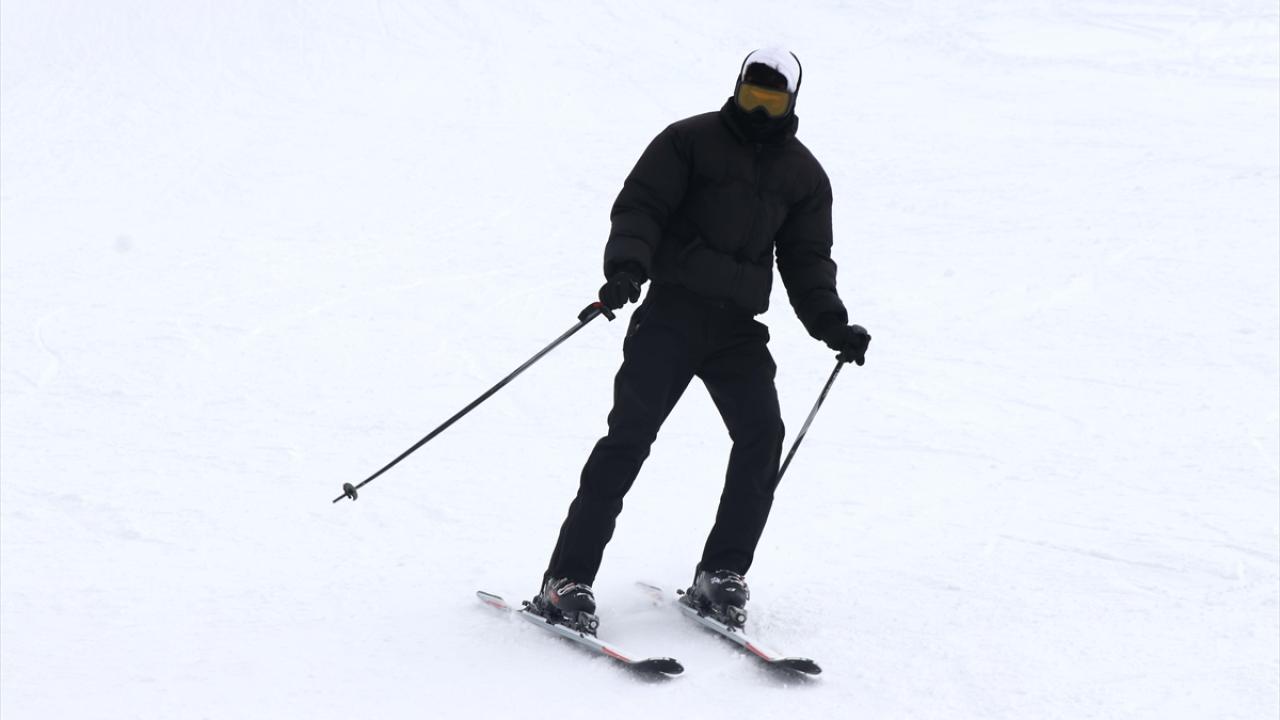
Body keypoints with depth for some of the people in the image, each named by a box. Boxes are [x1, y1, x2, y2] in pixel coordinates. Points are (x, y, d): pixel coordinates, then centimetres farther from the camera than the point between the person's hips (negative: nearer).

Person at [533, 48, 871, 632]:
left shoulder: (804, 175, 13)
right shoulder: (690, 141, 1)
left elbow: (806, 260, 14)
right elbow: (638, 206, -5)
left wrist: (832, 324, -1)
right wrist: (627, 267, -24)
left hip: (739, 327, 4)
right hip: (672, 312, -4)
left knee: (762, 436, -14)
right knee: (629, 436, -13)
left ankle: (720, 575, -3)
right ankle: (566, 579, -11)